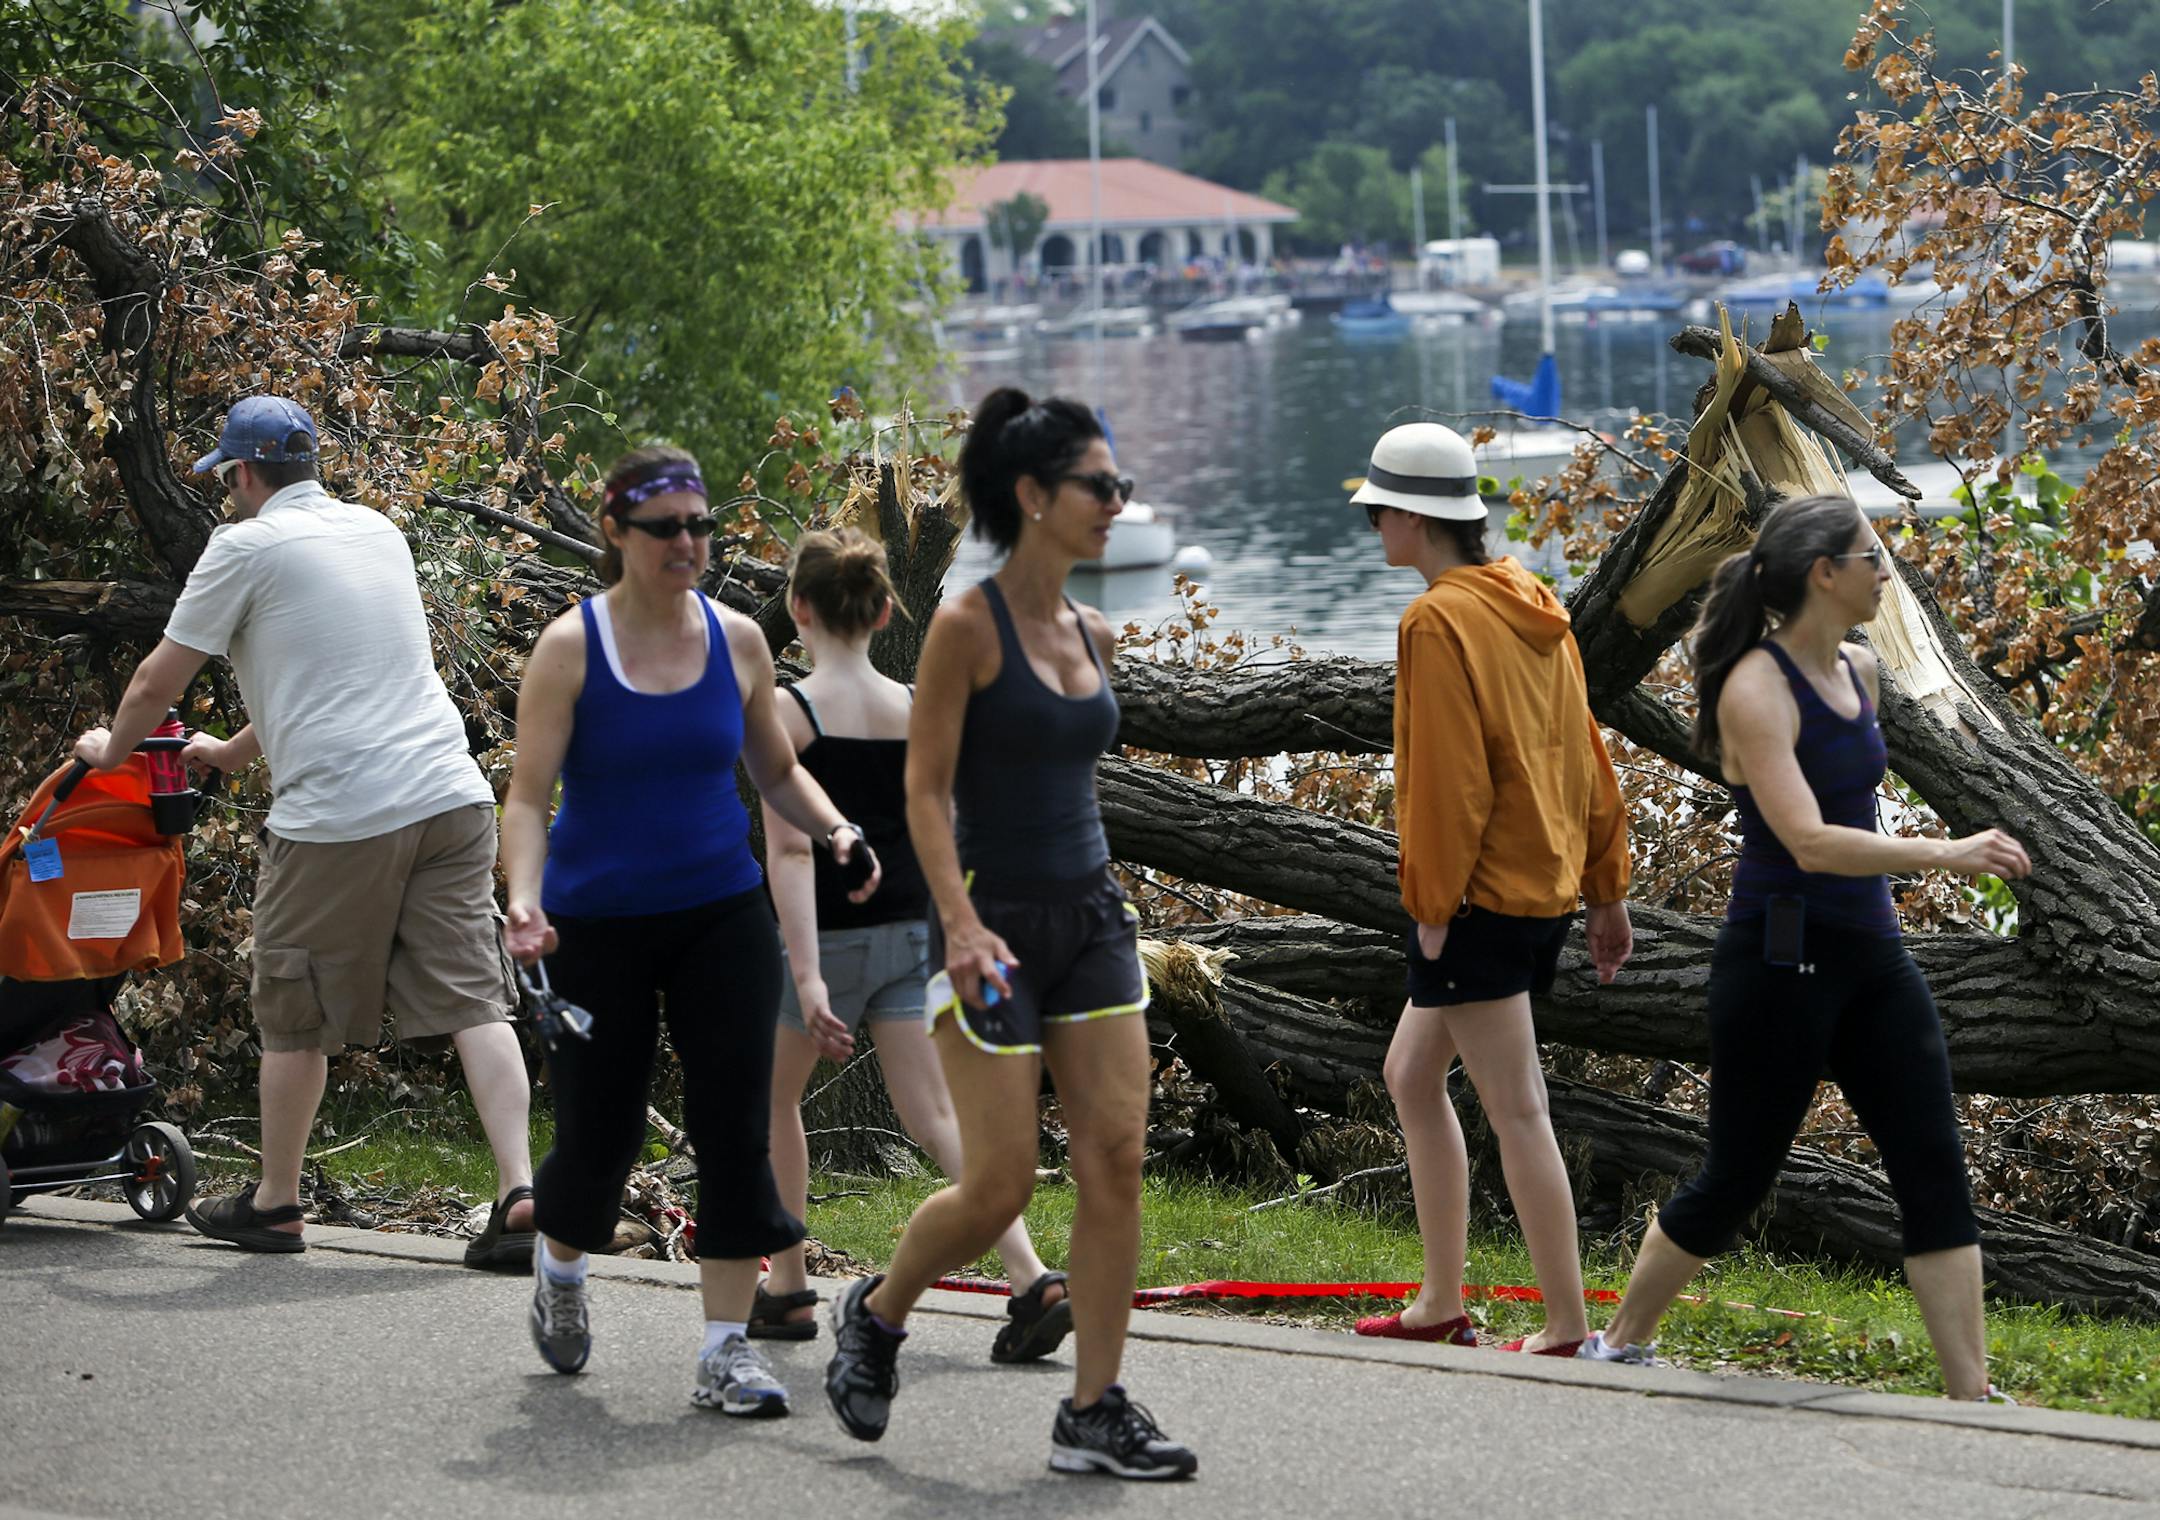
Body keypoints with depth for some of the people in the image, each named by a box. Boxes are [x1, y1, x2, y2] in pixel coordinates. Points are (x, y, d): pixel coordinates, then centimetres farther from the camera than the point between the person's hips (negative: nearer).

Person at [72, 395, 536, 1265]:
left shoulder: (246, 547, 0)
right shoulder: (379, 533, 20)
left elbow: (158, 682, 7)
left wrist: (112, 749, 27)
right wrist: (233, 752, 43)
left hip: (338, 814, -5)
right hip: (449, 794, 6)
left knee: (295, 1018, 9)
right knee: (472, 1000, 0)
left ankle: (273, 1203, 21)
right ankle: (520, 1194, -12)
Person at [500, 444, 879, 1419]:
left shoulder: (736, 642, 2)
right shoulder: (570, 648, -8)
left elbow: (776, 770, 15)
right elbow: (528, 796, -11)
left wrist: (834, 830, -4)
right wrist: (524, 901, -27)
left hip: (722, 917, 3)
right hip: (597, 925, -3)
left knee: (736, 1128, -6)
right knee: (600, 1135, 4)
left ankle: (727, 1349, 1)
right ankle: (560, 1265, 38)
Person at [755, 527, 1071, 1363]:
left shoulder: (787, 711, -13)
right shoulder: (917, 710, 2)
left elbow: (790, 849, -20)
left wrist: (806, 974, -24)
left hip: (826, 935, -4)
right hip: (910, 933, 4)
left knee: (773, 1099, 20)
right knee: (939, 1115, 0)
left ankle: (787, 1288, 25)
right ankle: (1033, 1279, -17)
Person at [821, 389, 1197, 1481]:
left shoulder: (1092, 636, 10)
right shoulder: (966, 627, -11)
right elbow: (926, 789, -13)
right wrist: (961, 924, -23)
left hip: (1092, 917, 7)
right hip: (996, 921, -7)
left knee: (1116, 1161, -2)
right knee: (999, 1187, -4)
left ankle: (1093, 1413, 3)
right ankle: (876, 1313, 24)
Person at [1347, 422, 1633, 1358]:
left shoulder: (1440, 620, -15)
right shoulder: (1531, 608, 13)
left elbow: (1450, 777, -19)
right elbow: (1584, 754, 15)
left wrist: (1434, 904, -15)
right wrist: (1606, 888, 18)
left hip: (1481, 895, -10)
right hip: (1546, 885, 10)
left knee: (1515, 1113, -6)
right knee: (1411, 1074, 19)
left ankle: (1567, 1329, -4)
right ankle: (1441, 1305, 23)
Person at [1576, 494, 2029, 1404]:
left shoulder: (1860, 672, 9)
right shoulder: (1755, 689, -17)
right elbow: (1809, 842, -27)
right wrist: (1945, 855, -32)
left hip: (1869, 953, 8)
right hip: (1780, 956, -8)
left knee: (1935, 1168, 0)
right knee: (1736, 1180, 3)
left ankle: (1973, 1395, 0)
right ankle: (1617, 1345, 23)